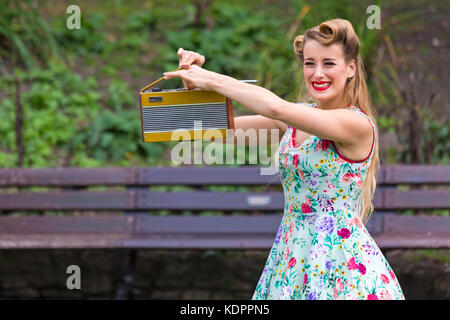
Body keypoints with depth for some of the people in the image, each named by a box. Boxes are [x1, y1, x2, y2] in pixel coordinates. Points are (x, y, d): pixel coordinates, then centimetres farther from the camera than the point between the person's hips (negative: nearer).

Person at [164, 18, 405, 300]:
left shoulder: (358, 124, -15)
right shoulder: (296, 119, 8)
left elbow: (276, 108, -27)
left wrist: (212, 79, -19)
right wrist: (194, 74, -6)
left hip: (341, 257, -6)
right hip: (291, 254, 6)